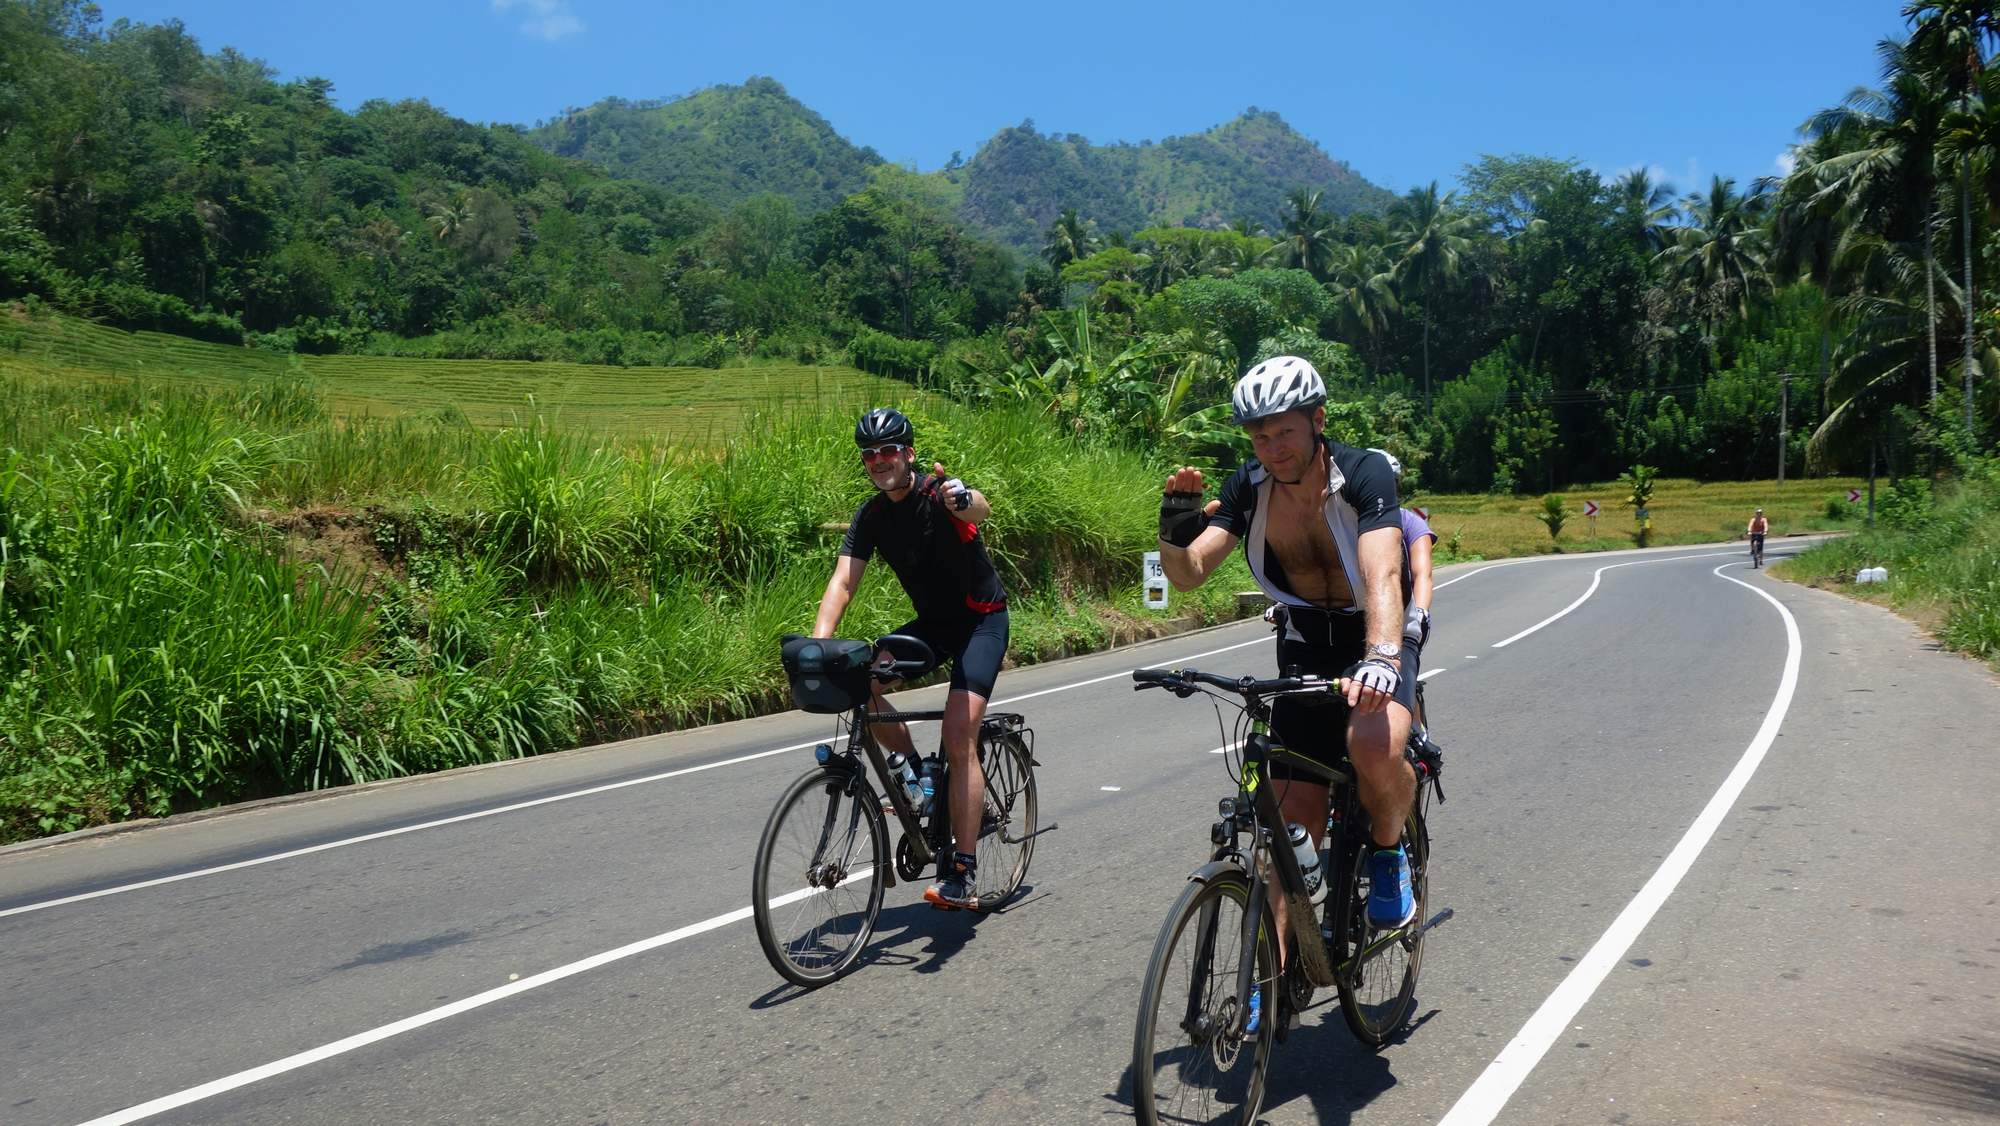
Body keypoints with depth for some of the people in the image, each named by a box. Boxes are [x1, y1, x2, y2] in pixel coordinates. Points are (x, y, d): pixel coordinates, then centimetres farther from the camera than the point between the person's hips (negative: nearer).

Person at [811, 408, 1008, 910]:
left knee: (958, 739, -18)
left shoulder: (939, 493, -19)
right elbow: (843, 581, -14)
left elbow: (980, 510, -42)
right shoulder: (870, 516, -4)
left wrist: (964, 500, -67)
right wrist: (818, 643, -30)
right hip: (931, 623, 6)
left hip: (982, 620, -6)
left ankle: (963, 873, -12)